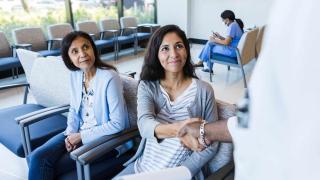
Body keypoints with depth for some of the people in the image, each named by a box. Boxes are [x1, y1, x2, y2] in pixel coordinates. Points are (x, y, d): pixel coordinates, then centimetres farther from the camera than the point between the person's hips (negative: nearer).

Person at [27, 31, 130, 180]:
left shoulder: (109, 78, -23)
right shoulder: (75, 75, 0)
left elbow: (117, 124, -22)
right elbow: (74, 109, 12)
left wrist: (81, 136, -16)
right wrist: (71, 133, -6)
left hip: (105, 138, -6)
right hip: (78, 133, 6)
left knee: (49, 166, -11)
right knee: (37, 157, -10)